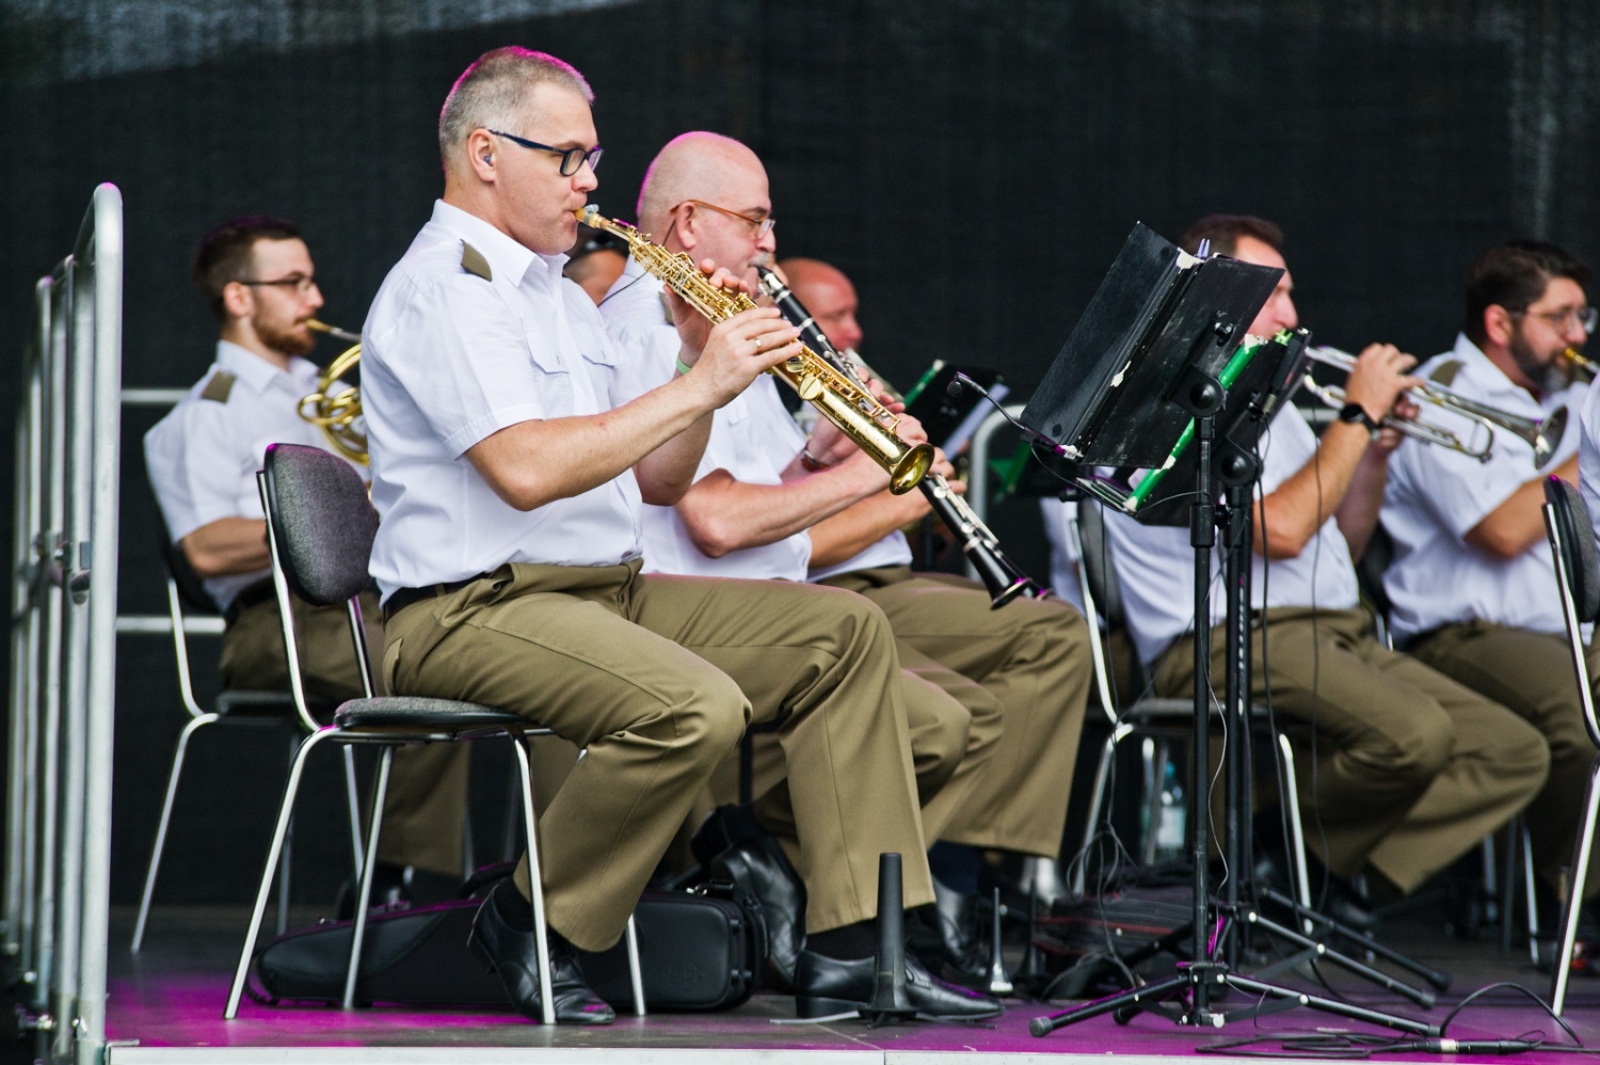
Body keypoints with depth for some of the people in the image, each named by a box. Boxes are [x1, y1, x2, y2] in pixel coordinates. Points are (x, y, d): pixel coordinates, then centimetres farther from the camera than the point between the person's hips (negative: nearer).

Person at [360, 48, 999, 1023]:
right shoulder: (440, 290, -11)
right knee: (695, 708, -33)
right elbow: (525, 469, -26)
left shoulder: (562, 296, 21)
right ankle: (532, 927, -10)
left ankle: (855, 947, -5)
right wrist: (699, 386, -19)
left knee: (845, 632, 0)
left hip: (607, 591, 10)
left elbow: (655, 483, 19)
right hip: (474, 608, -10)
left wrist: (702, 368, 2)